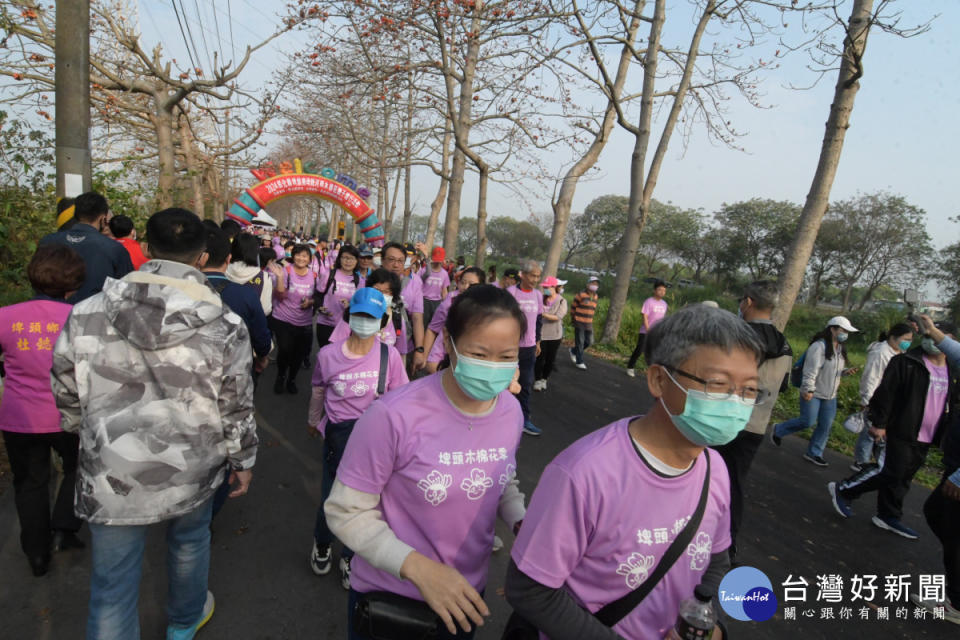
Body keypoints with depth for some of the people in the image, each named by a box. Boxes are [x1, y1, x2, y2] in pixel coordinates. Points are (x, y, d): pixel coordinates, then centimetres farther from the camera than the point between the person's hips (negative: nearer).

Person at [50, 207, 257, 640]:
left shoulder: (85, 316, -10)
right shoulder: (225, 326, -15)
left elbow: (67, 398, 3)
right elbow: (236, 410, -8)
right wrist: (243, 461, 8)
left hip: (110, 478, 0)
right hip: (191, 474, 1)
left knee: (111, 591, 15)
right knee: (189, 544, 29)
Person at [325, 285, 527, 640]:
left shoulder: (511, 411, -11)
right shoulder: (394, 416, -28)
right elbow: (347, 511, -18)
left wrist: (523, 524, -11)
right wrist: (418, 567, -27)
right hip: (387, 596, -4)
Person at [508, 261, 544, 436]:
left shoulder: (538, 295, 7)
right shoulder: (510, 292, -11)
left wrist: (537, 341, 18)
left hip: (529, 347, 5)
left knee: (526, 384, 6)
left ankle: (523, 418, 13)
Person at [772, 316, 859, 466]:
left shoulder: (840, 349, 10)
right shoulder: (819, 346, -17)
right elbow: (811, 370, -21)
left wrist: (845, 372, 0)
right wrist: (808, 389, -24)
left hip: (830, 395, 8)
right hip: (813, 393, -8)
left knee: (826, 425, 8)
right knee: (807, 422, -6)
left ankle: (814, 453, 21)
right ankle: (778, 430, 17)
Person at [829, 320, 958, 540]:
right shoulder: (907, 362, -10)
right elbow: (885, 393, -12)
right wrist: (878, 422, -14)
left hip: (925, 439, 7)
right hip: (901, 432, -6)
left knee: (903, 479, 14)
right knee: (890, 472, -9)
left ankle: (889, 516, 26)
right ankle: (843, 490, 6)